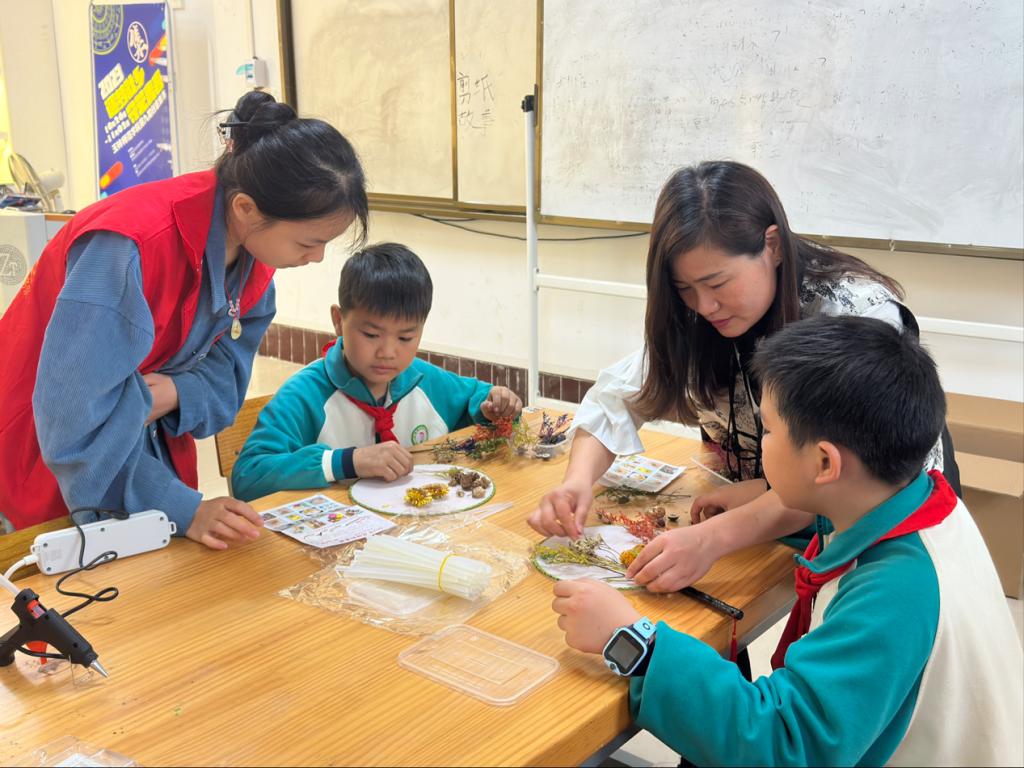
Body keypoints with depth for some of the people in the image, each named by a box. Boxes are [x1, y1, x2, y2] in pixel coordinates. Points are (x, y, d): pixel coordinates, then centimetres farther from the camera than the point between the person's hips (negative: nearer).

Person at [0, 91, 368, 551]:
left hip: (153, 452, 6)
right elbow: (74, 422, -34)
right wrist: (182, 509, -31)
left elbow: (225, 369, -5)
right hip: (47, 464, -6)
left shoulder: (254, 245, -11)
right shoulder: (131, 247, -35)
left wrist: (176, 393, -27)